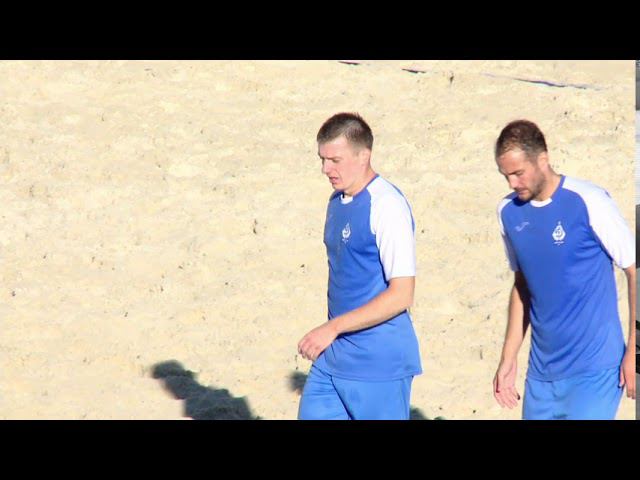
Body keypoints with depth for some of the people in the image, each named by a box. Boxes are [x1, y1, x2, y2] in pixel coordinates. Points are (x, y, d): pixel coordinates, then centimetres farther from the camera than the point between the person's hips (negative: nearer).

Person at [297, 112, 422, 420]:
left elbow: (401, 295, -21)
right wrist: (329, 336, 18)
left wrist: (333, 327, -22)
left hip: (379, 364, -8)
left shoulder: (387, 206, -17)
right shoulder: (337, 202, 9)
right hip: (332, 359, 8)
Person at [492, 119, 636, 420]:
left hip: (593, 370, -6)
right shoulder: (508, 212, 5)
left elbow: (634, 271, -6)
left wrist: (633, 350, -9)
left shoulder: (589, 202, -11)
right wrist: (508, 359, 15)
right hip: (541, 372, 6)